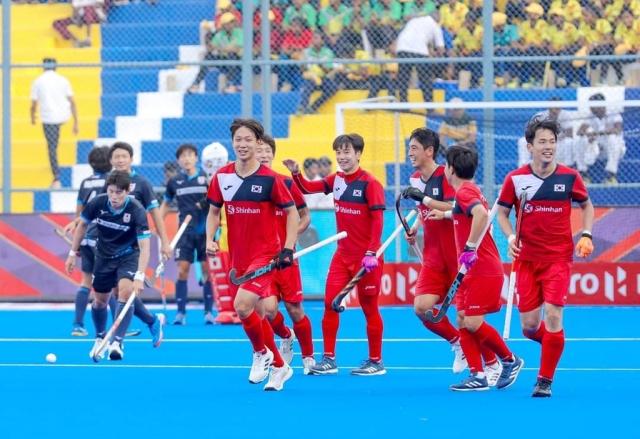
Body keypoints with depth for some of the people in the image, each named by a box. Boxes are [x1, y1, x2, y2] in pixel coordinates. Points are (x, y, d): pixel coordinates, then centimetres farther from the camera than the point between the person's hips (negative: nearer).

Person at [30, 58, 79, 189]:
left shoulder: (38, 82, -2)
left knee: (52, 148, 1)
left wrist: (33, 118, 22)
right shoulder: (63, 80, 1)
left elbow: (34, 104, 2)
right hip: (63, 117, 3)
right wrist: (76, 123, 2)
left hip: (48, 118, -3)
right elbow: (72, 102, -2)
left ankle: (56, 180, -5)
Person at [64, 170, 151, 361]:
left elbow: (145, 247, -33)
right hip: (104, 255, 3)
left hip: (128, 255, -3)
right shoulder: (97, 203, -21)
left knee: (126, 291, -27)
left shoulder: (137, 211, -30)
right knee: (100, 300, 11)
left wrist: (139, 277, -44)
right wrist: (73, 253, 4)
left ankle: (117, 342, -22)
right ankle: (100, 339, 38)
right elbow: (83, 224, 1)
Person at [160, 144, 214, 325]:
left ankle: (208, 312, 7)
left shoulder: (207, 178, -1)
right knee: (182, 270, -3)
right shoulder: (174, 181, 5)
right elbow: (166, 204, 18)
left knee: (207, 270, 0)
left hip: (205, 231, -1)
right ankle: (181, 313, 1)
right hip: (185, 232, 1)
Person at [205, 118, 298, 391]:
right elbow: (214, 211, 14)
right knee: (257, 313, 11)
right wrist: (210, 240, -3)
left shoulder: (270, 179, -11)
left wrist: (288, 249, -11)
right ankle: (279, 366, 27)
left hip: (265, 254, -5)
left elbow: (292, 212, -3)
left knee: (242, 305, -21)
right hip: (238, 257, 5)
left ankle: (261, 353, 4)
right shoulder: (222, 177, 0)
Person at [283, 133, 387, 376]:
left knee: (369, 306, 2)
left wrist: (372, 253, -21)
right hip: (343, 253, 6)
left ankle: (376, 361, 12)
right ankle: (329, 359, 7)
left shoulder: (370, 183, -13)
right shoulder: (336, 180, 6)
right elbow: (307, 188, 11)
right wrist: (296, 173, -9)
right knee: (330, 302, 1)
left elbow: (377, 220, -16)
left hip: (365, 256, -6)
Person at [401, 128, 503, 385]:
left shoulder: (446, 176, -15)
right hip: (433, 259, 7)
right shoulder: (416, 180, 8)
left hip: (457, 257, -7)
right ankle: (458, 343, 15)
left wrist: (423, 198, -27)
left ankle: (492, 365, 15)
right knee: (422, 308, -9)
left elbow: (454, 209, -27)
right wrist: (415, 229, 8)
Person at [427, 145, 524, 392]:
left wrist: (470, 248, -32)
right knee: (463, 321, 4)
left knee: (473, 323, -11)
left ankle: (510, 361, 5)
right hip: (473, 271, 10)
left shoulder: (464, 191, -15)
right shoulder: (470, 191, 15)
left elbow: (482, 214, -35)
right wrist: (445, 215, 34)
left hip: (483, 271, -10)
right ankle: (478, 376, 2)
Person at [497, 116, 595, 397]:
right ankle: (554, 344, 37)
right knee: (529, 326, 1)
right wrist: (510, 237, -11)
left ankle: (545, 380, -1)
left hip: (558, 258, -1)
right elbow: (502, 212, 7)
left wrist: (586, 235, -2)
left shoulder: (570, 177, -4)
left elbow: (586, 205, 13)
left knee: (553, 317, -15)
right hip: (527, 260, 1)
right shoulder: (515, 179, -4)